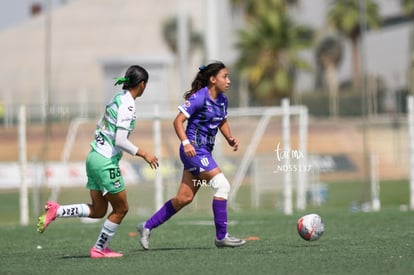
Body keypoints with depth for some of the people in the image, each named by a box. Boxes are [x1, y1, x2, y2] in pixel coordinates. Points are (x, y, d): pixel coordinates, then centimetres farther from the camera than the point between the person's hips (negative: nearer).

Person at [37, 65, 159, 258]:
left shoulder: (117, 98, 11)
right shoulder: (127, 105, -16)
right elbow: (120, 141, -21)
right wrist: (143, 154, -10)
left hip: (94, 157, 9)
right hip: (106, 162, -9)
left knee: (98, 210, 13)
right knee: (121, 208, 6)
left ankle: (55, 211, 4)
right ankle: (100, 249, 14)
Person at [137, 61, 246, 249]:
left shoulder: (222, 100, 10)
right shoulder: (199, 98, -14)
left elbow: (223, 122, 25)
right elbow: (178, 121, -14)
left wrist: (230, 139, 7)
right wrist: (186, 143, -26)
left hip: (205, 151, 9)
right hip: (194, 149, -9)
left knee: (184, 198, 8)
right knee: (222, 185, -15)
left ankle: (147, 227, 19)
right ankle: (221, 237, -10)